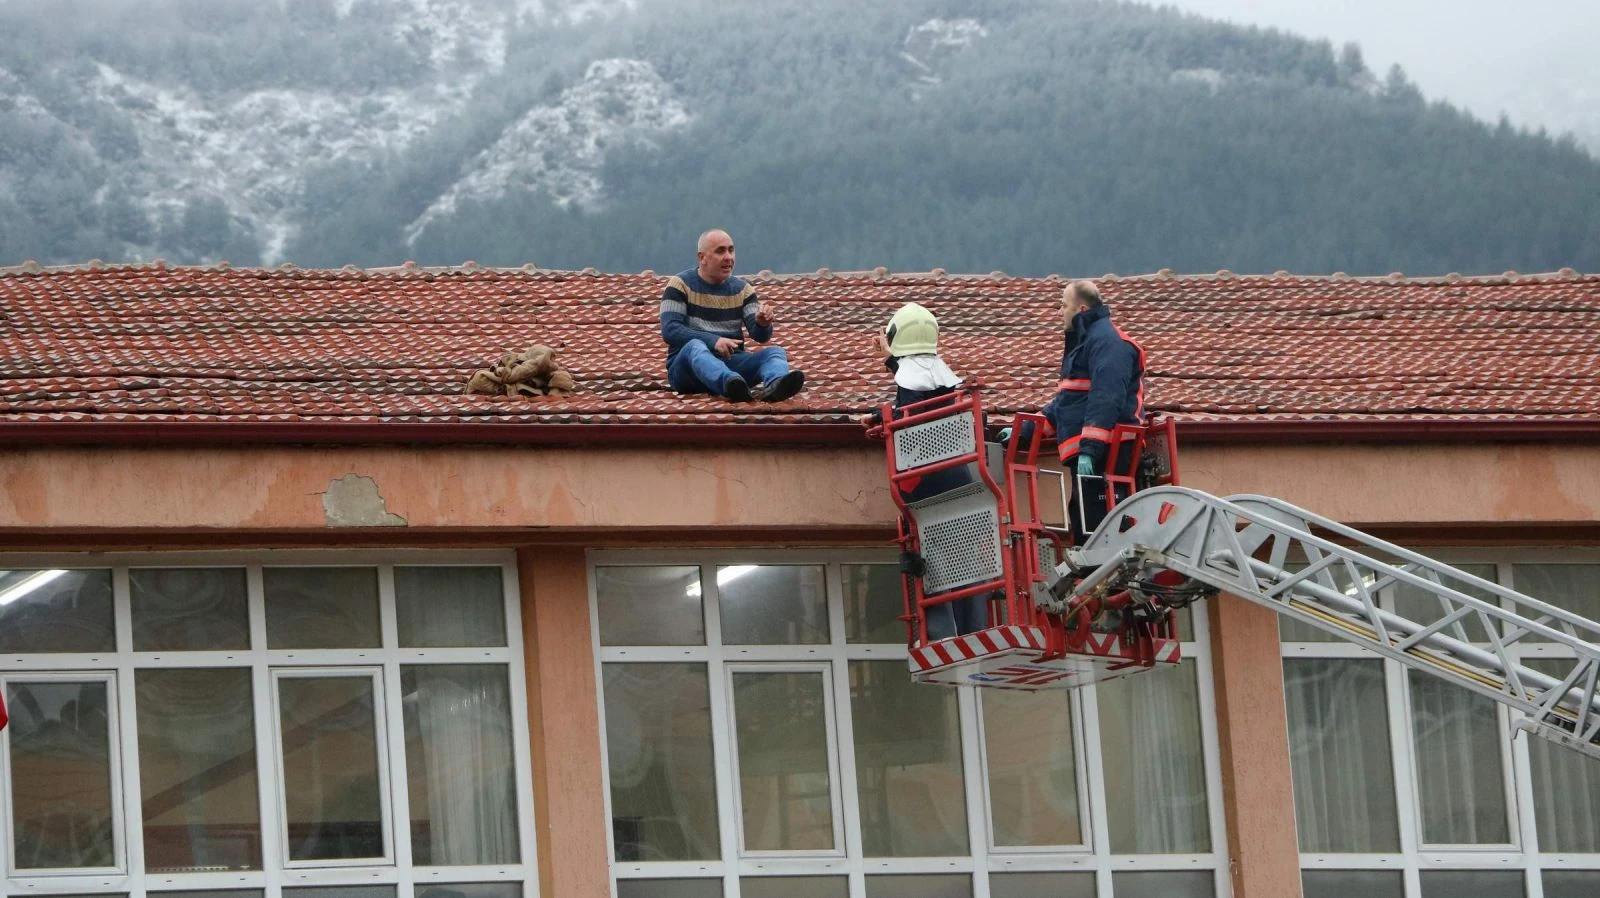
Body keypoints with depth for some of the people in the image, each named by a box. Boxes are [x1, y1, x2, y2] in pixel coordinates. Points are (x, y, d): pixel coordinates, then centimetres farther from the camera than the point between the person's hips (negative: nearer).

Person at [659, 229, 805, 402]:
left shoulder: (741, 289, 13)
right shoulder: (680, 284, 1)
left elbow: (760, 335, 2)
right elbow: (669, 330, -12)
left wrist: (762, 323, -23)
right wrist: (713, 341, -25)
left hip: (731, 365, 4)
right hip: (686, 366, -4)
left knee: (776, 352, -18)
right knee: (695, 347, -36)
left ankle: (774, 384, -57)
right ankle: (733, 386, -69)